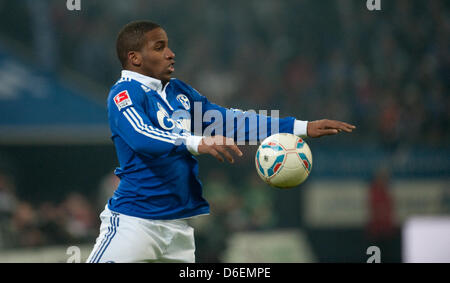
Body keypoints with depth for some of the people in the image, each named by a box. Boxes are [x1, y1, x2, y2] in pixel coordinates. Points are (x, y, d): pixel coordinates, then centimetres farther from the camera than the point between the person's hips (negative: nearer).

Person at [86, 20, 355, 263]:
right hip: (134, 221, -7)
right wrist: (197, 143, -43)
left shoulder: (179, 91, 14)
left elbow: (232, 121, 13)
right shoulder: (124, 94, -9)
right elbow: (141, 137, -27)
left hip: (181, 223, 7)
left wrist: (302, 128, 7)